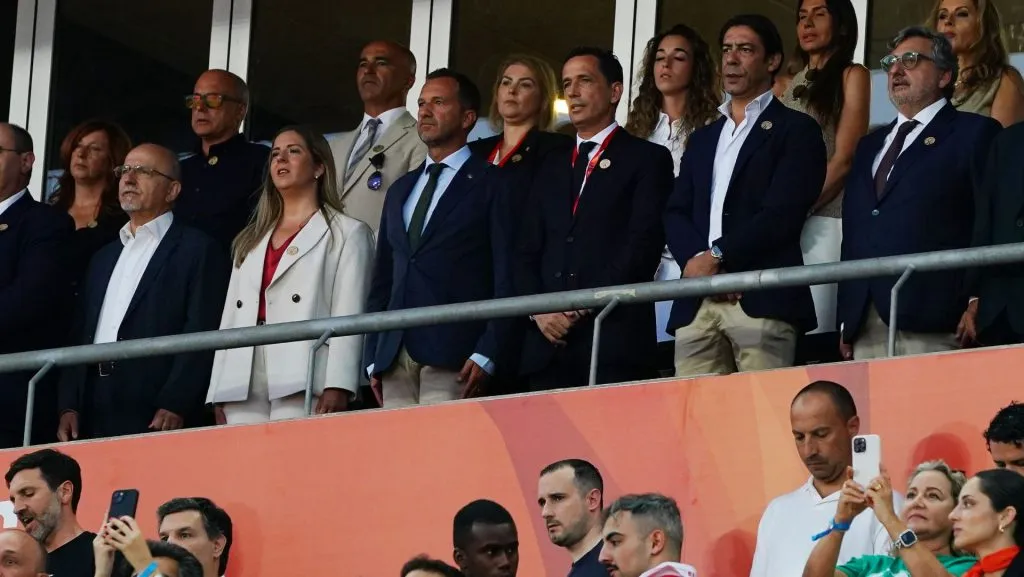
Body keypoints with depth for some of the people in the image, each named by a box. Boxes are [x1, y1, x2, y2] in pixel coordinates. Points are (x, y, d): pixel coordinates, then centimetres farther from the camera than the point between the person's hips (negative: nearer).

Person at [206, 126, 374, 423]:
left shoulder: (347, 234, 8)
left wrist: (337, 386, -15)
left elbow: (348, 315, -3)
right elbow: (231, 313, 20)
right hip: (242, 389, 5)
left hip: (302, 387, -5)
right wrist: (219, 393, 11)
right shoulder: (251, 240, 27)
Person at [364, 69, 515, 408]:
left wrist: (486, 355, -13)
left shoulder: (490, 185, 3)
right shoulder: (400, 190, 23)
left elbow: (505, 278, -4)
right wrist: (373, 359, 15)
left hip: (453, 360, -6)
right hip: (394, 358, 6)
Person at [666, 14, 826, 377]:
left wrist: (718, 257, -11)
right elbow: (676, 214, 14)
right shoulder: (702, 139, 25)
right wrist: (696, 260, -6)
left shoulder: (796, 130, 6)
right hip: (696, 304, 5)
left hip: (763, 300, -5)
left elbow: (782, 213, -7)